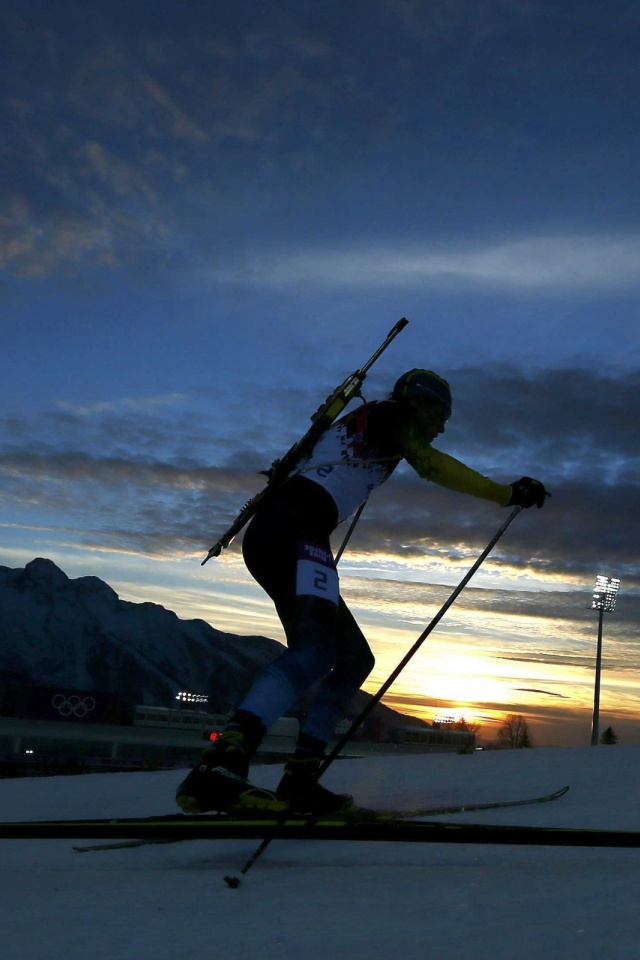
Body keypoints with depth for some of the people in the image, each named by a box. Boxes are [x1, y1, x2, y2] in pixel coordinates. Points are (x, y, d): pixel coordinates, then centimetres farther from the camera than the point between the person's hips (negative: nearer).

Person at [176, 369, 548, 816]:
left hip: (270, 533, 10)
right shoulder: (392, 414, 7)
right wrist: (508, 492, -5)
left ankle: (298, 781, -1)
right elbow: (431, 464, -7)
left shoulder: (358, 424, 32)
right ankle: (221, 766, -48)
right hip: (294, 531, -10)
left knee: (355, 658, 9)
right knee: (316, 648, -30)